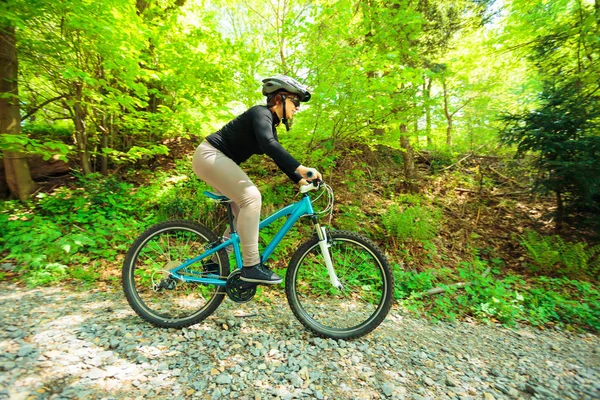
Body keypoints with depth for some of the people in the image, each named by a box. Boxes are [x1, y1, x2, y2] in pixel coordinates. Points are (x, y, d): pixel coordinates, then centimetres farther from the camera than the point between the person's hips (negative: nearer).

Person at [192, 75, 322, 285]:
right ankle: (251, 267, -19)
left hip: (218, 159, 10)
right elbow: (268, 144, -36)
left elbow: (279, 156, 13)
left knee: (243, 206, 12)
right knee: (251, 197, -24)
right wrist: (301, 168, -43)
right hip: (210, 155, -10)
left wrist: (300, 180, 4)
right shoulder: (262, 113, -16)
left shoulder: (270, 124, 14)